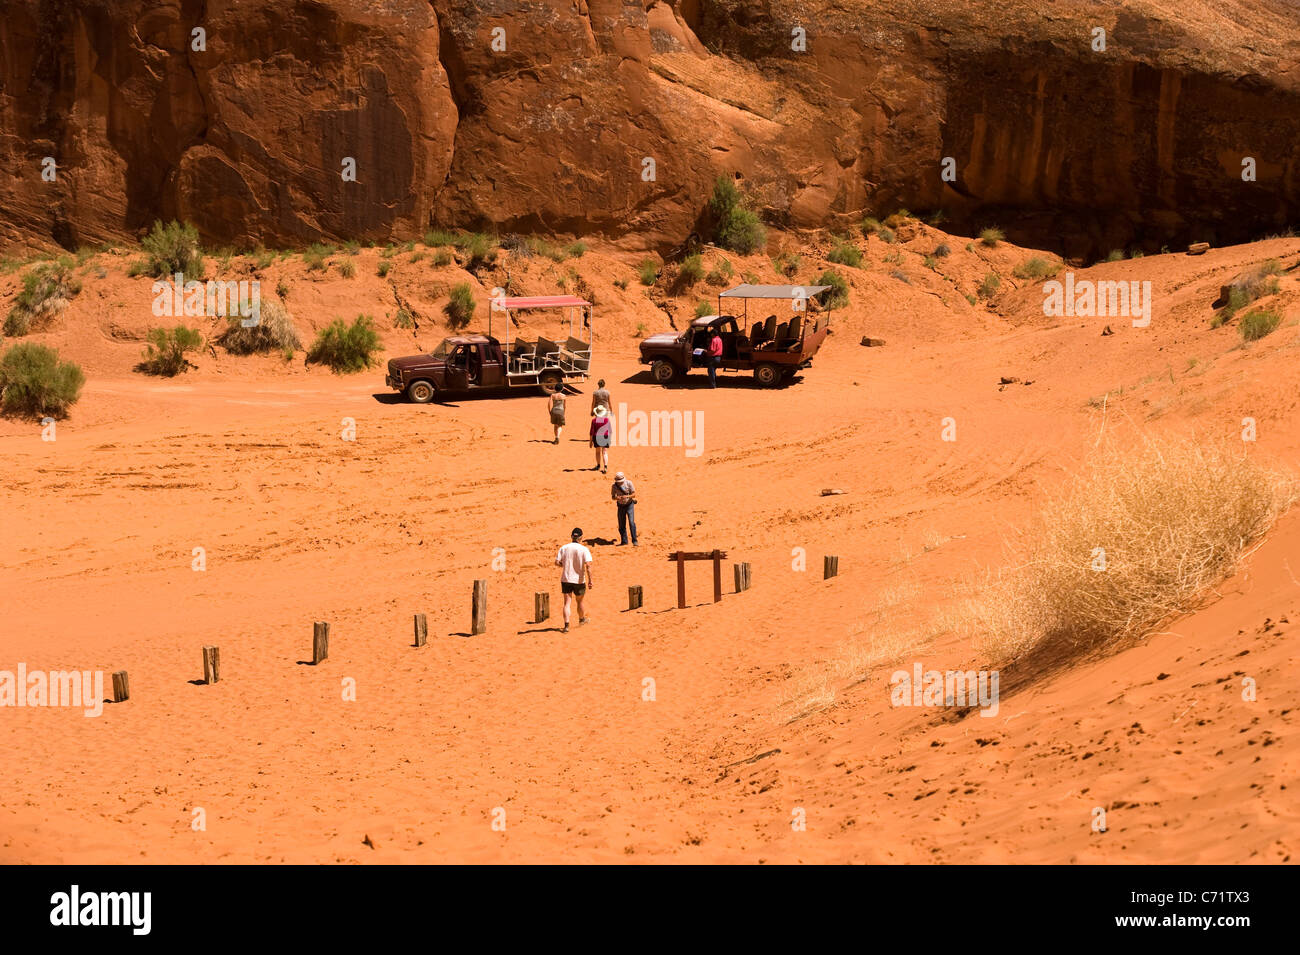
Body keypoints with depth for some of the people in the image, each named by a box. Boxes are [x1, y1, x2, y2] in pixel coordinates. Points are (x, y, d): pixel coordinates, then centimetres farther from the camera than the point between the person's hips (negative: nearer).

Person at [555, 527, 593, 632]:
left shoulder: (564, 548, -2)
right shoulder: (584, 550, -10)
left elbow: (557, 562, -6)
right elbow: (588, 565, -17)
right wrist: (590, 580, -14)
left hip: (566, 580, 1)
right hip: (579, 580, -1)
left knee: (567, 602, 1)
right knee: (579, 601, 20)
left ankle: (566, 625, -12)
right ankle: (582, 619, 43)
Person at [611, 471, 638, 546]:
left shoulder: (629, 483, -14)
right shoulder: (614, 486, -7)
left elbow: (634, 494, -12)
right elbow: (613, 497, 0)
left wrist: (627, 496, -32)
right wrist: (616, 498, -25)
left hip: (629, 505, -3)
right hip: (621, 506, 3)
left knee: (631, 522, -15)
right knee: (621, 525, 5)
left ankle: (634, 541, -12)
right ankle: (624, 541, 17)